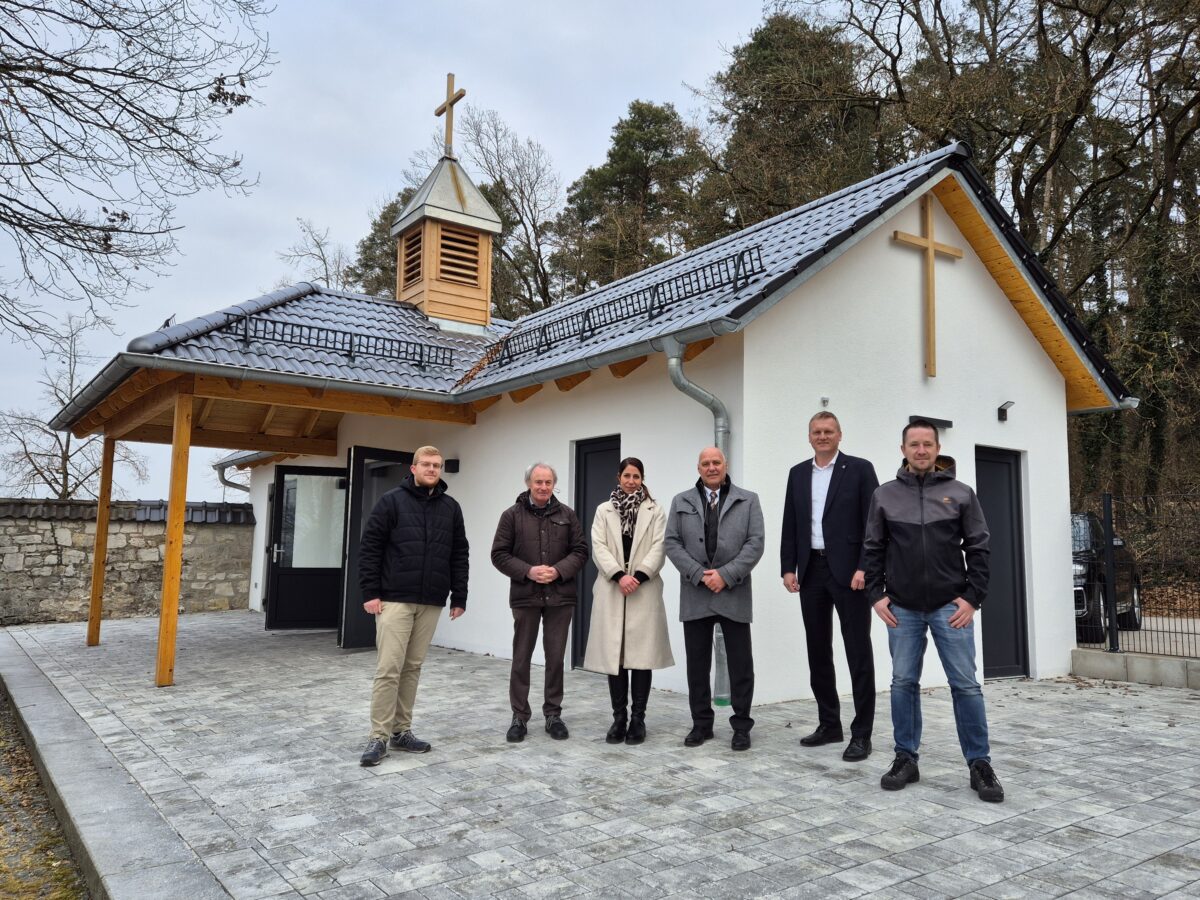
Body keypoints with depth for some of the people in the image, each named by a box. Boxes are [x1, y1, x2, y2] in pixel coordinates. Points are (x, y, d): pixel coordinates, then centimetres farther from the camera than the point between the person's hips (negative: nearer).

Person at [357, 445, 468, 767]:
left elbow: (460, 555, 11)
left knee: (412, 668, 11)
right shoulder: (392, 501, -3)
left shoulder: (451, 507, 9)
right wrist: (370, 592, -10)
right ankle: (379, 737, 2)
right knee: (389, 668, -5)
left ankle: (402, 731, 20)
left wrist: (459, 597, 7)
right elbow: (369, 547, -5)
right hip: (395, 599, -4)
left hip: (431, 603, 4)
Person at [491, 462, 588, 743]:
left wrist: (559, 570, -13)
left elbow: (580, 551, 4)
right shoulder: (512, 515, 1)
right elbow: (499, 554, -1)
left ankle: (553, 715, 19)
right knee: (521, 658, 6)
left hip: (560, 597, 1)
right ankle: (519, 717, 17)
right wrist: (527, 571, -15)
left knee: (555, 658, 7)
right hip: (525, 596, -1)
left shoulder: (566, 514, 5)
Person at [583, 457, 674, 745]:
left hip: (644, 591, -1)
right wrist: (619, 576, -14)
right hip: (611, 592, 1)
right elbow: (598, 548, 1)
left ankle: (638, 719, 7)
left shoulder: (655, 511, 8)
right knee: (613, 654, 2)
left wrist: (638, 576, -15)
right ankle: (619, 718, 10)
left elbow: (659, 548, -2)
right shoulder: (604, 510, 12)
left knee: (642, 655, -1)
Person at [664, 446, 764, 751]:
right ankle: (701, 724, 20)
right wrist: (699, 574, -10)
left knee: (740, 664, 3)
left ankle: (741, 726, 16)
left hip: (734, 595, -1)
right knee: (697, 664, 8)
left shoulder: (748, 500, 5)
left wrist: (725, 575, -13)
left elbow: (755, 544, -3)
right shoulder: (681, 502, 9)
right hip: (695, 596, 2)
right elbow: (672, 543, 2)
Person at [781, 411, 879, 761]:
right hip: (811, 572, 5)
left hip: (848, 571, -5)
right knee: (818, 651, 11)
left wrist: (863, 568, -15)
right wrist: (789, 568, 3)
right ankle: (829, 724, 22)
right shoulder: (798, 473, 12)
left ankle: (861, 733, 7)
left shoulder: (859, 469, -1)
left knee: (858, 653, -1)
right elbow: (790, 525, 12)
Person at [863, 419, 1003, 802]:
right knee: (903, 683, 7)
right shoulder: (885, 496, 5)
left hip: (951, 607, -1)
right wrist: (877, 594, -1)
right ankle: (906, 759, 17)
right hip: (902, 609, 1)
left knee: (965, 684, 1)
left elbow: (978, 549, 2)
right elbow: (873, 549, 7)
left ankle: (979, 764, 12)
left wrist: (972, 597, -6)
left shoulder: (961, 494, 3)